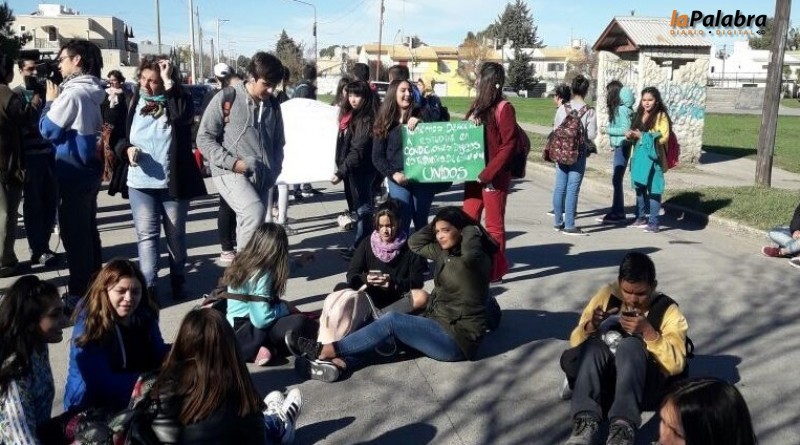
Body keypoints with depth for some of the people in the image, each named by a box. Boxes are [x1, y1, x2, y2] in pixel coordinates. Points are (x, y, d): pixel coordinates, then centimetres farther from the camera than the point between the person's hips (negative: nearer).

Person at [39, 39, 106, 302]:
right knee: (88, 231, 16)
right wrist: (57, 102, 14)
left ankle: (80, 295, 4)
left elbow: (47, 130, -14)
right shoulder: (92, 92, 9)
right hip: (89, 169, 9)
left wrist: (50, 102, -1)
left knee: (74, 234, -2)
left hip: (73, 172, -9)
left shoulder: (73, 93, -18)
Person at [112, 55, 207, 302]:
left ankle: (178, 280, 25)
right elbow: (120, 137, 13)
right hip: (140, 182, 2)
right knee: (146, 234, -2)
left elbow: (183, 116, -29)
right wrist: (127, 149, -9)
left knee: (176, 235, 11)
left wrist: (169, 83, -24)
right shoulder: (134, 103, 6)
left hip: (174, 182, -2)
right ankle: (149, 286, -1)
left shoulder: (179, 100, -4)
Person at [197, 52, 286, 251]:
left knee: (250, 226, 7)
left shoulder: (273, 104, 11)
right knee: (255, 212, -28)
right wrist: (231, 162, -15)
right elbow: (204, 138, -5)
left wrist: (274, 171, 7)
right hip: (230, 173, -6)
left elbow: (278, 143, 22)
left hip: (262, 178, 6)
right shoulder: (226, 99, -5)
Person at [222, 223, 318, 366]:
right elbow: (262, 319, -24)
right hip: (243, 334, -9)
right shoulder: (261, 275, -20)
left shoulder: (243, 263, 6)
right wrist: (286, 308, -8)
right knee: (298, 323, -23)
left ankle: (268, 347, -2)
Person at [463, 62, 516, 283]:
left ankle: (495, 271, 11)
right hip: (474, 173, 8)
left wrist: (487, 173, -18)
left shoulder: (503, 108, -10)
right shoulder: (478, 105, 14)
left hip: (494, 176, -8)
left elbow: (508, 146, -15)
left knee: (494, 224, 1)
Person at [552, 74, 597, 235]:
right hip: (579, 153, -3)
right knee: (572, 189, -1)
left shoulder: (562, 108, -2)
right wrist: (581, 134, 9)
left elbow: (555, 129, 0)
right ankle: (569, 225, 2)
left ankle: (558, 222, 19)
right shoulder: (589, 111, -9)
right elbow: (591, 135, -10)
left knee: (560, 187, 10)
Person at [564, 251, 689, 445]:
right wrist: (590, 326, -19)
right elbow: (575, 341, 4)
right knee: (593, 344, -29)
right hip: (603, 378, 2)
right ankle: (586, 425, -41)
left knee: (630, 345, -33)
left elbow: (676, 364, -12)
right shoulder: (607, 295, 4)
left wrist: (648, 332, -25)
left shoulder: (667, 310, -2)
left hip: (645, 382, -2)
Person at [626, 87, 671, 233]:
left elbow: (663, 137, -14)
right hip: (639, 156, 7)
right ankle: (641, 218, 26)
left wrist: (642, 136, -15)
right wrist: (630, 135, 2)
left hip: (653, 157, -7)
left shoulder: (661, 116, -6)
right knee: (639, 188, 14)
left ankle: (653, 223, -1)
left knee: (653, 190, -5)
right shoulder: (639, 115, 15)